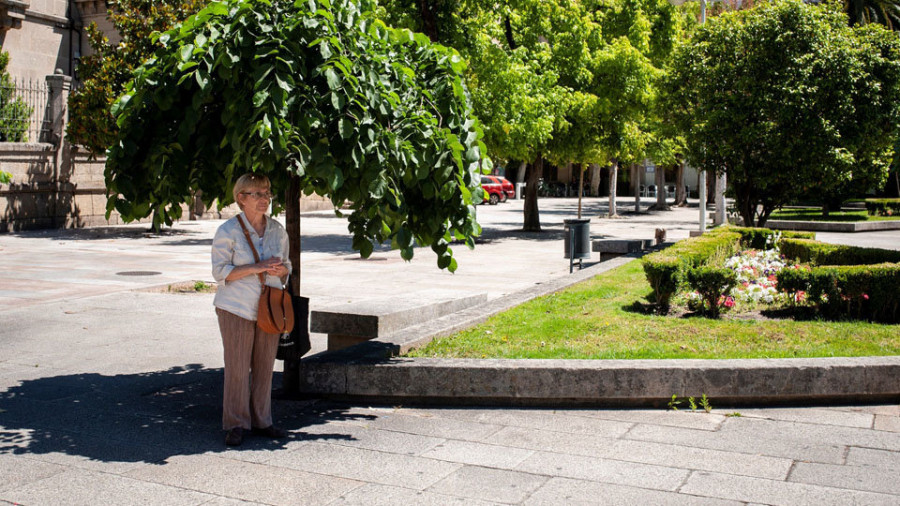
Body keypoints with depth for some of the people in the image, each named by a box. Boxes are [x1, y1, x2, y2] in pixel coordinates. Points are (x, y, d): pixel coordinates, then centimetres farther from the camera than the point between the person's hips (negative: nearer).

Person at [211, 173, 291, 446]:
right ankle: (236, 424, 11)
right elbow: (220, 271, -10)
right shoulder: (228, 231, -7)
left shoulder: (277, 230, 8)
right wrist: (255, 268, -21)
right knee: (237, 367, -1)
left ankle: (261, 421, 20)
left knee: (265, 366, 8)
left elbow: (287, 267, 16)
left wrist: (279, 269, -9)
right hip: (237, 308, -4)